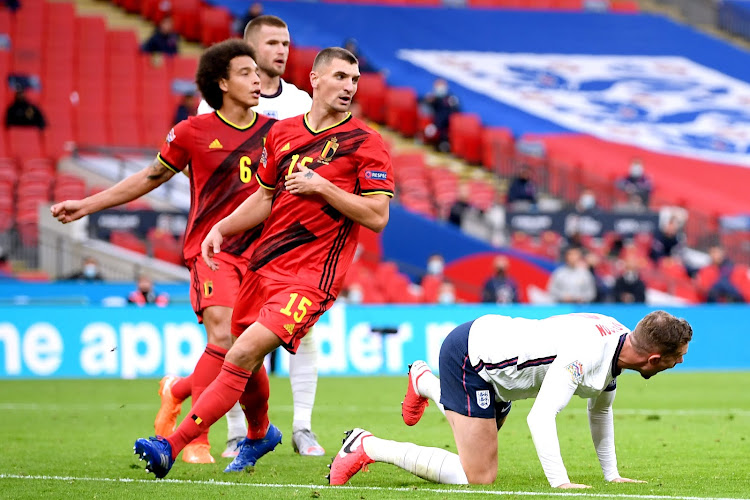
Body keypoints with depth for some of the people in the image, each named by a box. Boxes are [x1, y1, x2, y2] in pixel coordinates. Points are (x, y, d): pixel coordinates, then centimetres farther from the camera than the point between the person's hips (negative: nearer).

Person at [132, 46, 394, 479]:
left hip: (310, 276, -7)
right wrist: (222, 229, 8)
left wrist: (322, 187, -16)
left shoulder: (366, 143, -5)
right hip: (265, 263, 7)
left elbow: (377, 216, -11)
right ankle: (260, 434, 46)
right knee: (243, 359, 16)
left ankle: (172, 446, -20)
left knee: (244, 355, -19)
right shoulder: (283, 133, 12)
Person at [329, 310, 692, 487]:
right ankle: (366, 448, -7)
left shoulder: (619, 340, -5)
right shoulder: (584, 356, -34)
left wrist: (611, 475, 10)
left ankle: (425, 382, 54)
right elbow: (540, 418, -40)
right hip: (466, 356, -10)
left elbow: (600, 410, 12)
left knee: (483, 441, 32)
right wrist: (560, 483, -44)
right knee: (478, 476, -14)